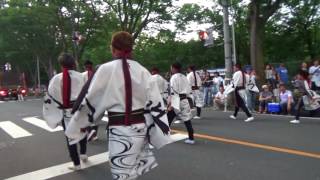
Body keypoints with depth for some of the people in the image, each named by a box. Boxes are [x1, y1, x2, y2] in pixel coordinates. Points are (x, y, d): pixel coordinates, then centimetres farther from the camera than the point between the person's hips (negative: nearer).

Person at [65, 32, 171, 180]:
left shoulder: (106, 69, -10)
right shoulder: (143, 71, 2)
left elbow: (91, 101, -5)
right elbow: (156, 105, 1)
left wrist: (75, 127, 10)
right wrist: (163, 138, 8)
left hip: (122, 130, -5)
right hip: (142, 126, 6)